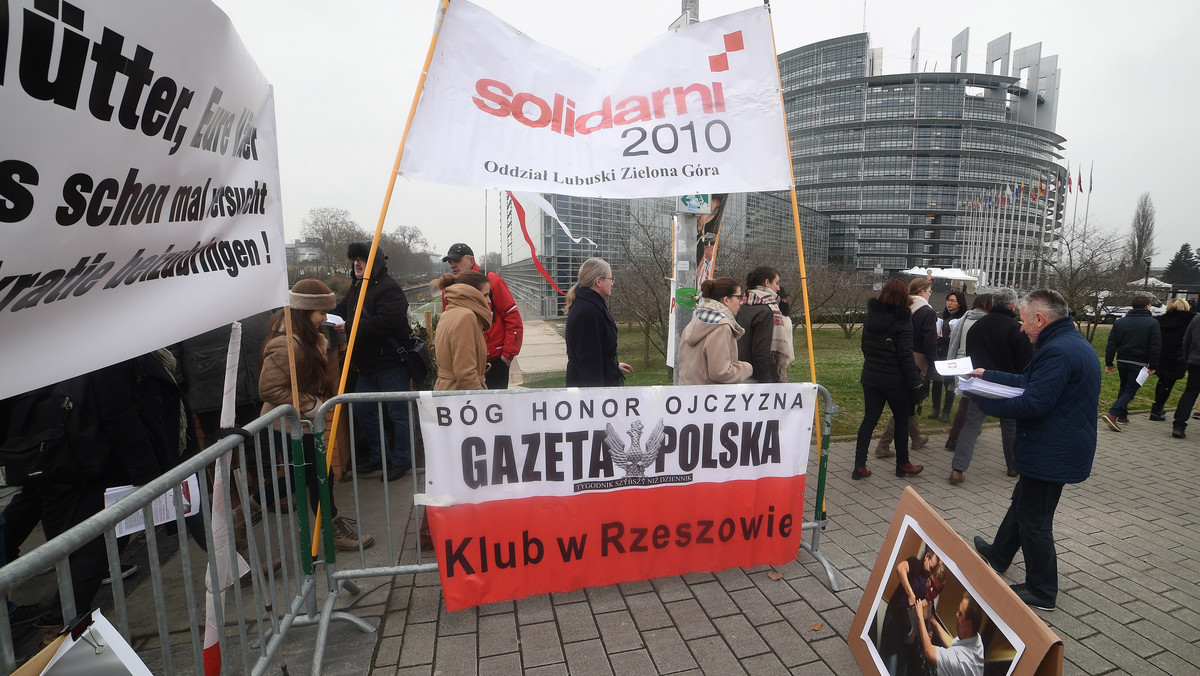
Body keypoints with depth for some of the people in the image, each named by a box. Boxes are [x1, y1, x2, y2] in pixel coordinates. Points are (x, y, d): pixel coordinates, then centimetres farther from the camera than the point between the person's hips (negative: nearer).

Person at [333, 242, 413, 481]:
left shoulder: (388, 289, -17)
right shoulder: (357, 287, 14)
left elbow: (386, 322, -29)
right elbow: (344, 309, 25)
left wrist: (350, 327, -23)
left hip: (391, 364, -10)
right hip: (367, 365, 10)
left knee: (397, 413, 1)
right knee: (363, 410, 18)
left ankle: (401, 460, 14)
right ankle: (379, 456, 33)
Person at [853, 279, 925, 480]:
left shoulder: (870, 316, 4)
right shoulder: (902, 320, -14)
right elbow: (905, 355, -16)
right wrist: (915, 380, -8)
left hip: (870, 377, 5)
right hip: (895, 380, -5)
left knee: (869, 419, 8)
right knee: (902, 419, 13)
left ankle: (859, 465, 7)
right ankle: (902, 464, 25)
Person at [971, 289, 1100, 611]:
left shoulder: (1058, 351, -25)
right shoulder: (1072, 343, 9)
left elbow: (1033, 403, -29)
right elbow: (1031, 382, 16)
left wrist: (983, 402, -19)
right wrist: (988, 376, 17)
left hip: (1051, 453, -11)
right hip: (1057, 448, 11)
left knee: (1034, 518, 4)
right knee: (1022, 502, 24)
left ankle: (1041, 591, 20)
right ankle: (998, 556, 42)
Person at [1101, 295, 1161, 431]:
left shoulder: (1120, 322, 4)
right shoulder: (1152, 323, -5)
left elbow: (1111, 344, 3)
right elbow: (1155, 347, -8)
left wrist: (1108, 362, 6)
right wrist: (1153, 366, -3)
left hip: (1122, 361, 4)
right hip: (1139, 363, -4)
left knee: (1124, 388, 19)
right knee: (1130, 390, -3)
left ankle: (1122, 416, 26)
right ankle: (1112, 414, -21)